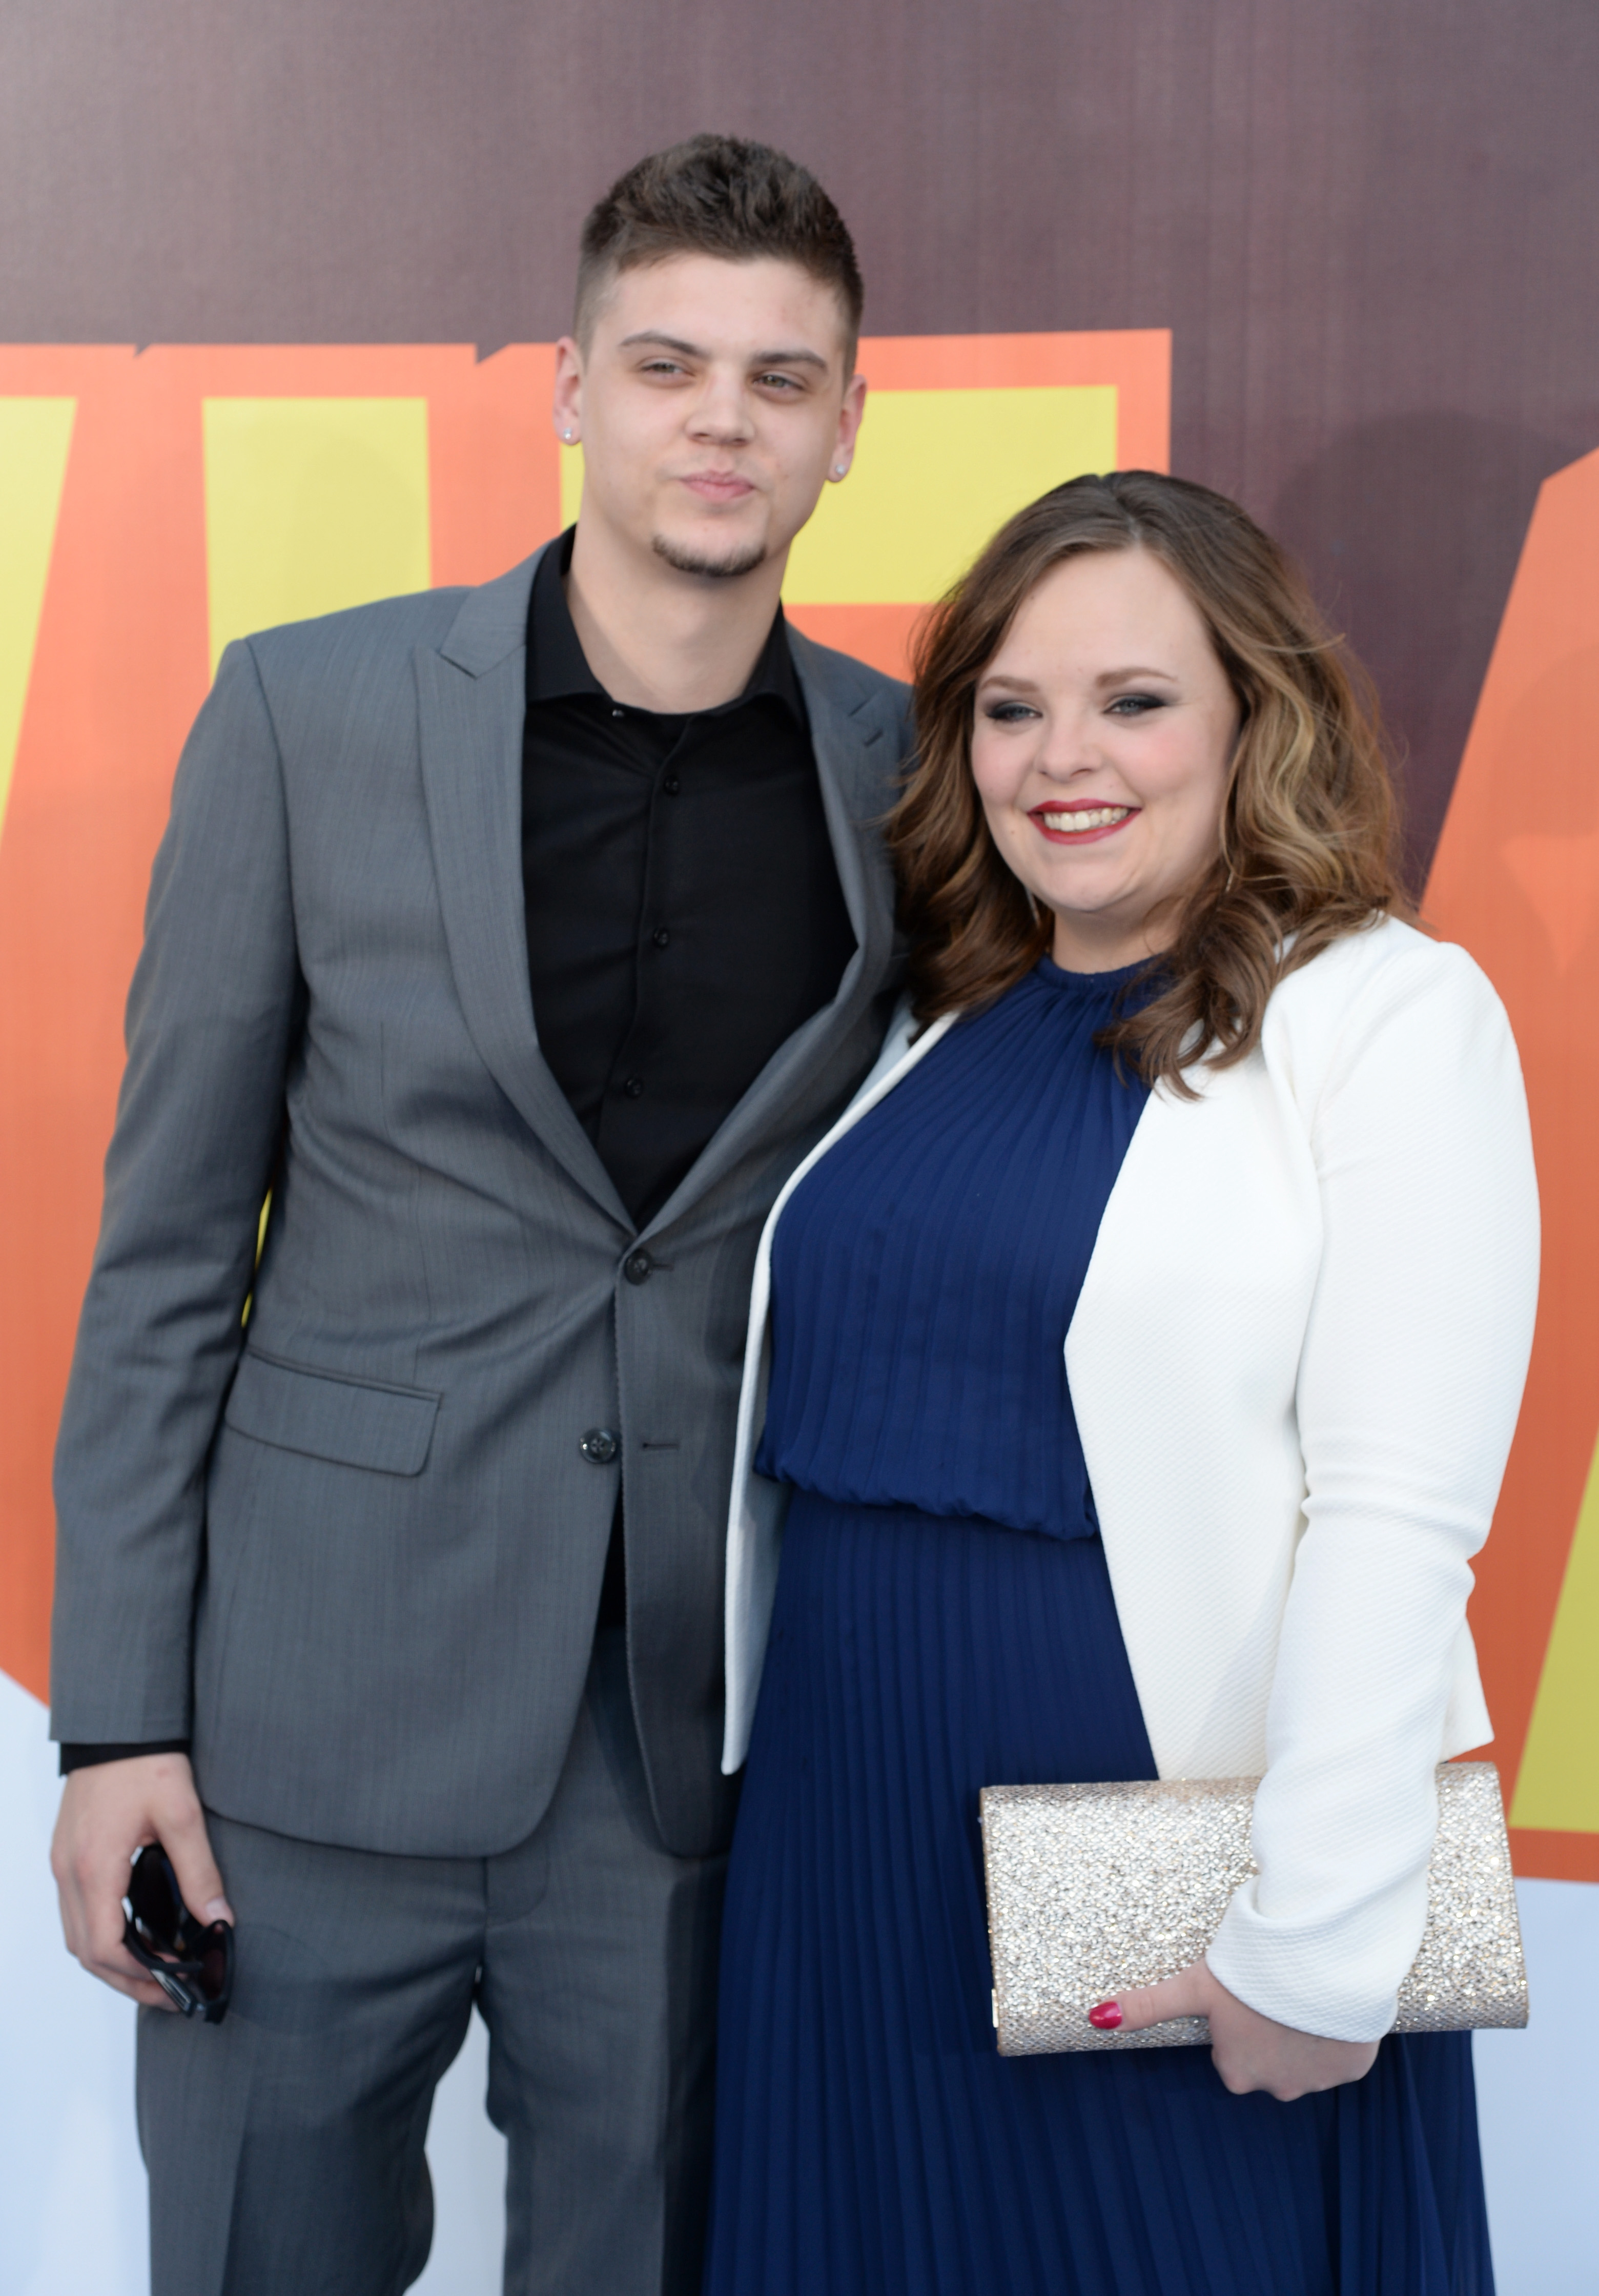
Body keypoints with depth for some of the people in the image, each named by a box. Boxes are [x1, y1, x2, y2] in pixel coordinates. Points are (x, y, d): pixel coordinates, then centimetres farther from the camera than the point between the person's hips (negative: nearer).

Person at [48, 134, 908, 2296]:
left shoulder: (910, 775, 0)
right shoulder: (308, 711, -4)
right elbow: (168, 1239, -2)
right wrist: (114, 1709, -5)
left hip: (713, 1728, 2)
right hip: (328, 1711, -1)